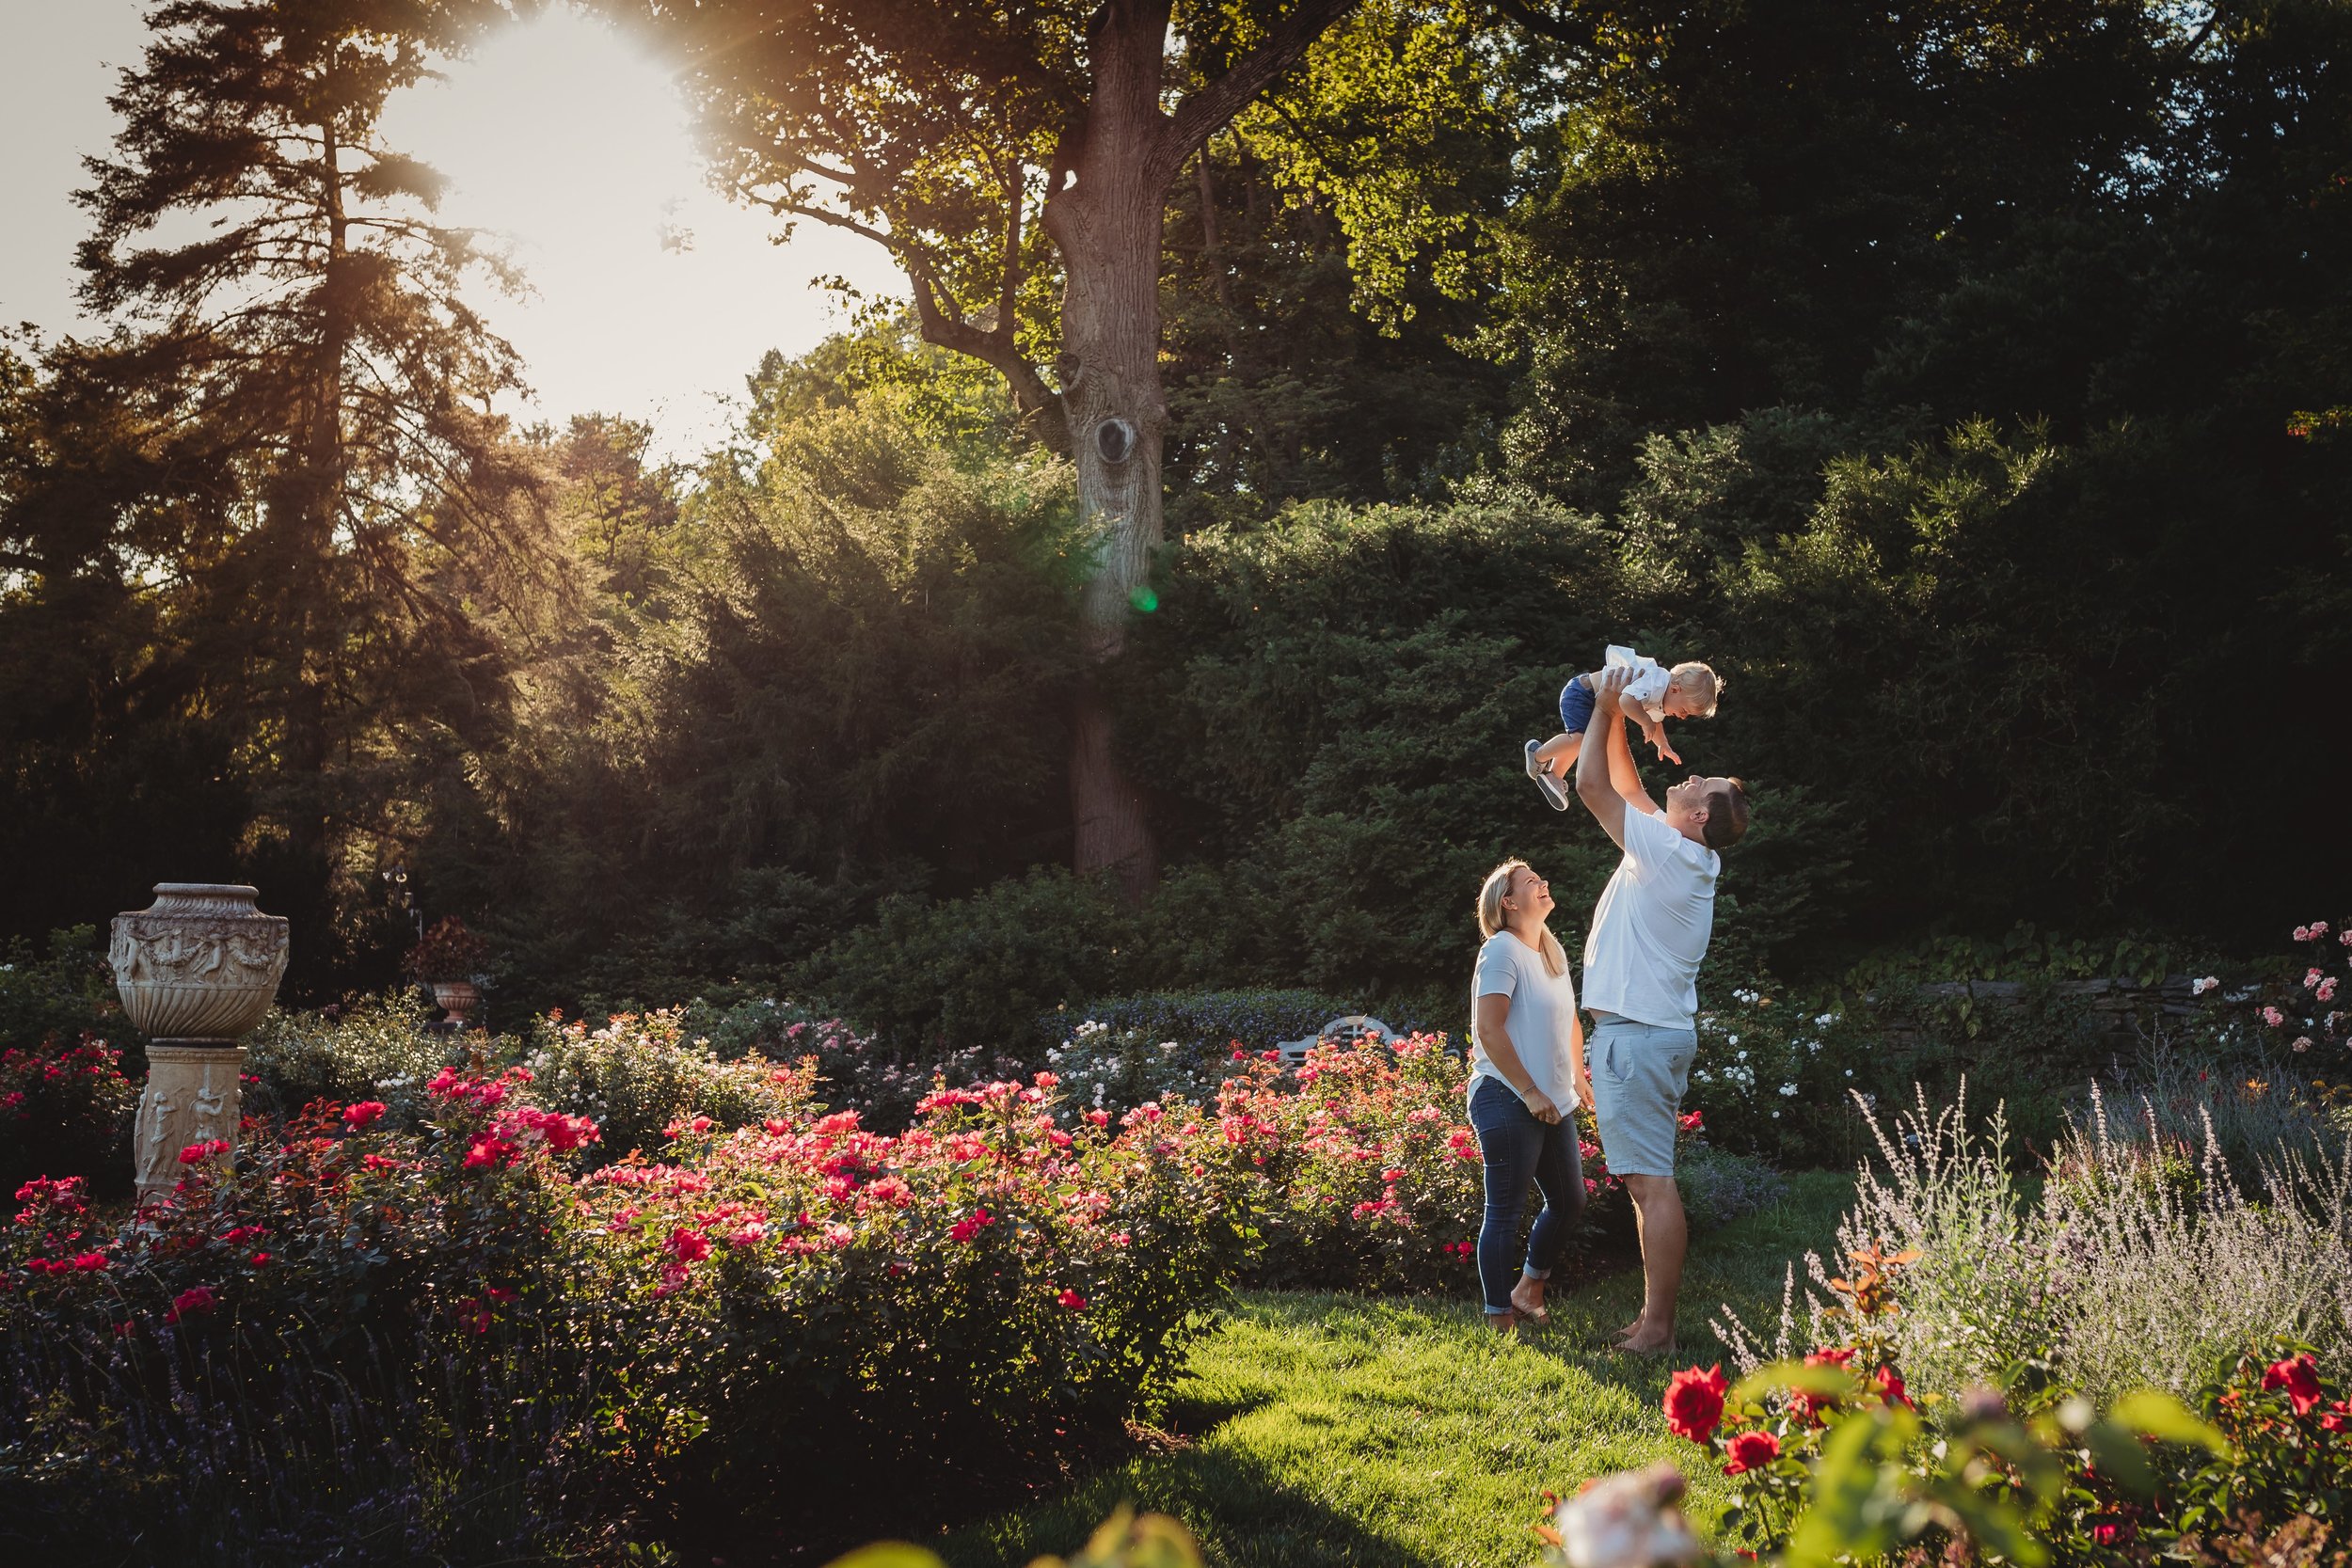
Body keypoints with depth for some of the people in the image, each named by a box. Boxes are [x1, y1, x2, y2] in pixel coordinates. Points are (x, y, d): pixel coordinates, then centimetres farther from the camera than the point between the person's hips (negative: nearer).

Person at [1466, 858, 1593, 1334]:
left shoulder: (1552, 950, 15)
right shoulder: (1502, 950, -11)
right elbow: (1488, 1029, -18)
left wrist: (1578, 1081, 19)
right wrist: (1529, 1092, -19)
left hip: (1554, 1103, 9)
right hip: (1508, 1100, -9)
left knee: (1569, 1201, 14)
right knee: (1505, 1213, -3)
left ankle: (1528, 1289, 31)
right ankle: (1500, 1321, 3)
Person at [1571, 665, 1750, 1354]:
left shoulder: (1669, 850, -13)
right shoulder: (1686, 856, 13)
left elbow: (1593, 787, -12)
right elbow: (1624, 787, 25)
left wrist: (1605, 710, -1)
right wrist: (1615, 717, 22)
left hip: (1638, 1033, -10)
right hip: (1652, 1030, 10)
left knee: (1651, 1180, -10)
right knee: (1646, 1180, 12)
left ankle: (1657, 1328, -9)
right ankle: (1654, 1316, 16)